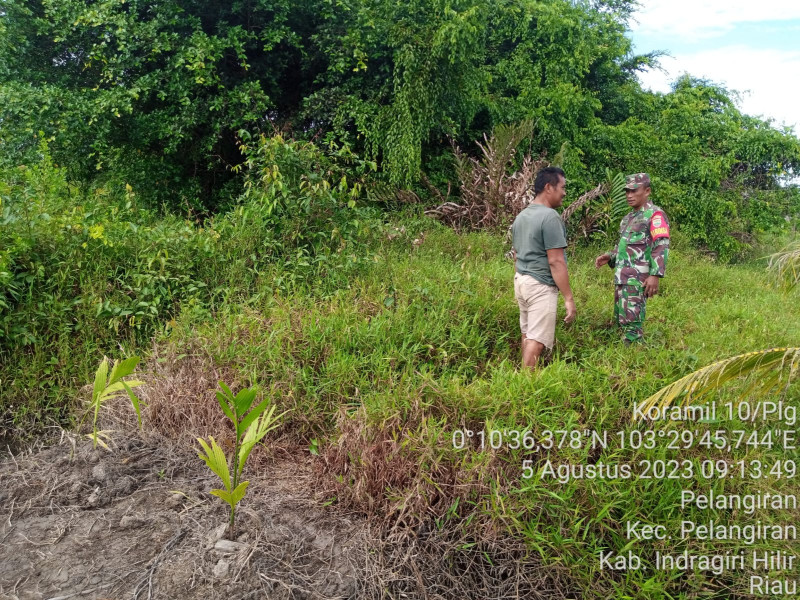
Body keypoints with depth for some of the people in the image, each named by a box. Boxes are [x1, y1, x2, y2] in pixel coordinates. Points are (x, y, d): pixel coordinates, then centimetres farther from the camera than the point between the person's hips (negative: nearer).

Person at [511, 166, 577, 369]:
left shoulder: (521, 215, 11)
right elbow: (556, 262, -20)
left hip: (520, 281, 9)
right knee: (537, 340, -4)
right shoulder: (550, 217, -16)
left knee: (527, 334, 17)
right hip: (541, 286, -9)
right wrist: (569, 297, -17)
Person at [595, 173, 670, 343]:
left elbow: (661, 247, -15)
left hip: (637, 279, -9)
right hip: (621, 278, 9)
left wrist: (655, 275, -24)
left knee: (632, 321, -12)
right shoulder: (628, 217, 21)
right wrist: (609, 257, 11)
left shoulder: (655, 214, -6)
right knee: (620, 319, 13)